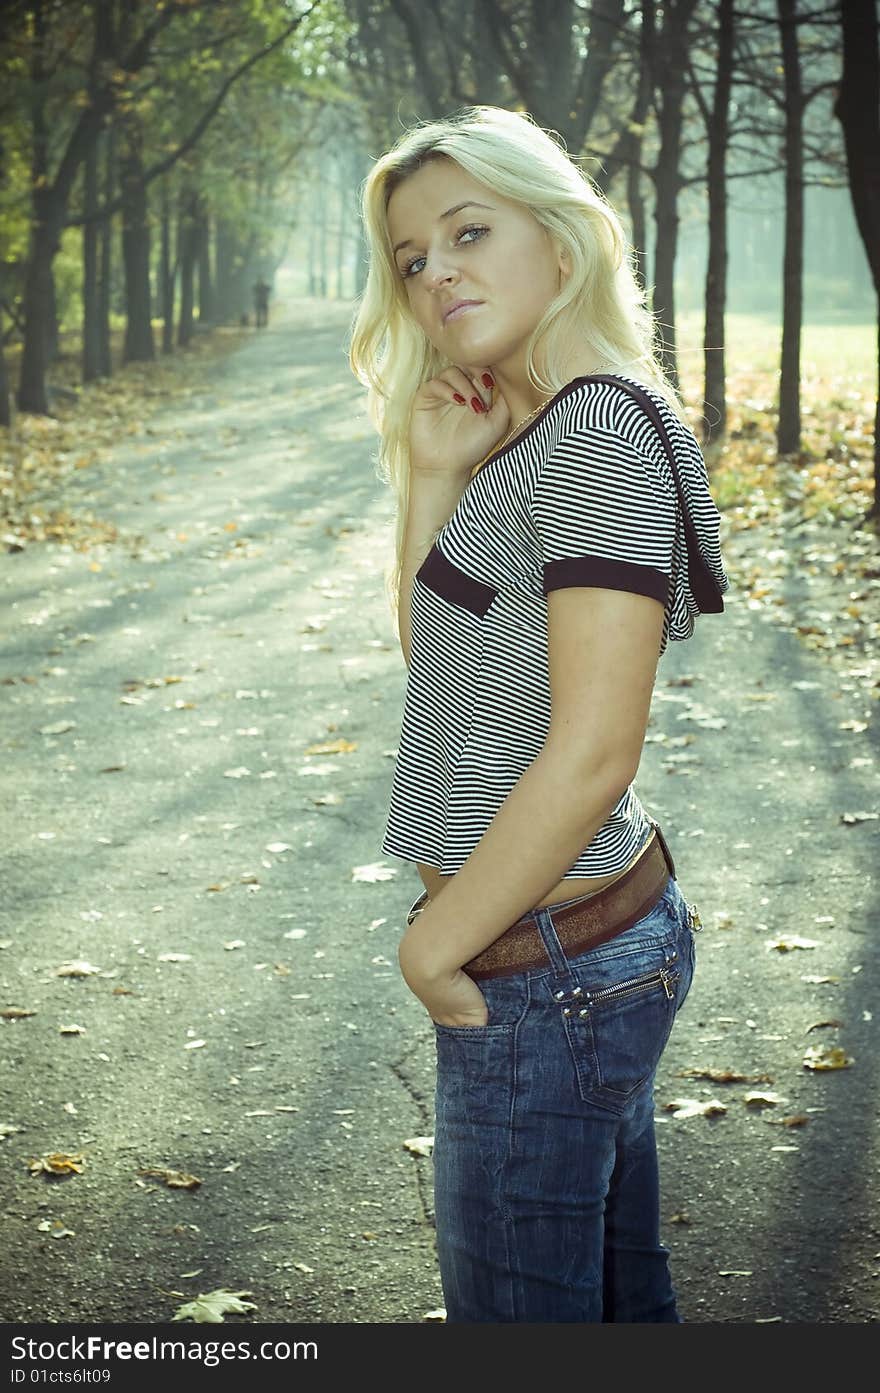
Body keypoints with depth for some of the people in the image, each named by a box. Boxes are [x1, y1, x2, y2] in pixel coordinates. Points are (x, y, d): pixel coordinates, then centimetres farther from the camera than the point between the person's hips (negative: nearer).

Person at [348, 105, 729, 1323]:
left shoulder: (600, 428, -20)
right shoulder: (525, 432, 10)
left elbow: (592, 752, -24)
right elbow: (435, 652, 11)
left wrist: (436, 948, -15)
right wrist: (432, 478, -1)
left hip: (548, 966, -9)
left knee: (518, 1311, 6)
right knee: (620, 1287, 21)